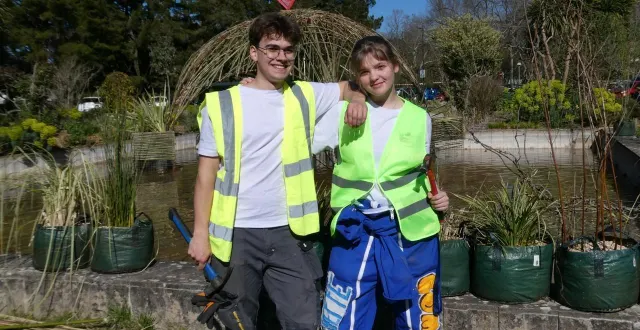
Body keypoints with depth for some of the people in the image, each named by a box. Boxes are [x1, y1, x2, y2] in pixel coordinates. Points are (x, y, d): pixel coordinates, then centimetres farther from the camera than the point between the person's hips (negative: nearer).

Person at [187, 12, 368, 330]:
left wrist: (358, 100, -4)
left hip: (289, 233, 2)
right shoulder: (221, 104, -1)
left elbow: (350, 86, 20)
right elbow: (207, 173, 0)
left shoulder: (305, 96, 6)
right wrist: (200, 232, -5)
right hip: (236, 235, -2)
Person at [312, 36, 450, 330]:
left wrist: (434, 196, -3)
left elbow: (421, 173, 15)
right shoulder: (344, 111, 3)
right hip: (355, 230, 0)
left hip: (410, 230, 1)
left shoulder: (419, 118, 5)